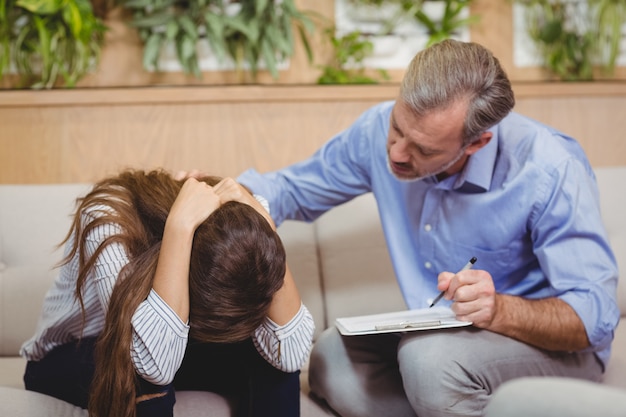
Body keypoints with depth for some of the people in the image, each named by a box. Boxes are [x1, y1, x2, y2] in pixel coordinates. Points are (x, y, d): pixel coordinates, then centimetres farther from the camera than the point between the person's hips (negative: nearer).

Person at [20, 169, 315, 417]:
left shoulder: (234, 224, -24)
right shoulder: (108, 219, -35)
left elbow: (290, 354, -33)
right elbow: (156, 363, -48)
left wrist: (265, 226, -38)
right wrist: (180, 225, -48)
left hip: (172, 345, 3)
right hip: (68, 359, -3)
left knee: (274, 357, -24)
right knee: (142, 376, -37)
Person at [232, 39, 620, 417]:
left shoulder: (552, 169, -25)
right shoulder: (380, 129, -10)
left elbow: (596, 316, -24)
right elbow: (294, 188, 5)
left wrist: (500, 310, -42)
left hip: (554, 347, -5)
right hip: (437, 339, 6)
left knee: (430, 357, -34)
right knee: (331, 359, -18)